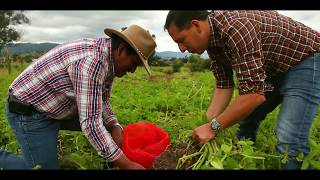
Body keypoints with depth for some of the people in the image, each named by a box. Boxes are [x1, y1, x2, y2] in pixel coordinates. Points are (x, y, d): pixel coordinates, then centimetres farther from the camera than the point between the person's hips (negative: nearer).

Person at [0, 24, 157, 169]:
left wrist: (115, 127, -12)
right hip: (29, 113, -9)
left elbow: (101, 100, 7)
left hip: (56, 108, 9)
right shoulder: (91, 61, -33)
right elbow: (90, 123, -35)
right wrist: (126, 165, -31)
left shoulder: (109, 59, -2)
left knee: (108, 124, 5)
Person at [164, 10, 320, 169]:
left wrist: (213, 127, -27)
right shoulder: (211, 38, -6)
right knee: (246, 118, 12)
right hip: (273, 70, 8)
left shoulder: (236, 28, -34)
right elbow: (224, 85, -4)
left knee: (289, 140, -18)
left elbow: (254, 94, -36)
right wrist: (206, 124, -11)